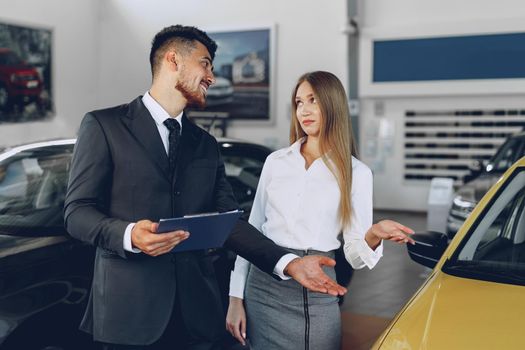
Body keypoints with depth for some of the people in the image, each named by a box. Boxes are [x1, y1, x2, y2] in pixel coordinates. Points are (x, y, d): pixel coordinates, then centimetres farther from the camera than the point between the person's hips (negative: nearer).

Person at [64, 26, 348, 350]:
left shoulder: (206, 144, 15)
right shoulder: (103, 126, 0)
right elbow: (77, 212, -5)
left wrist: (287, 263, -7)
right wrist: (130, 235, -25)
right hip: (131, 309, -4)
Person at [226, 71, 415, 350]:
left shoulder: (356, 173, 0)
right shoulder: (276, 161, 6)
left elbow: (354, 256, -2)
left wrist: (373, 236, -24)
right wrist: (235, 297, 2)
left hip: (316, 291, -1)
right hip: (264, 285, 2)